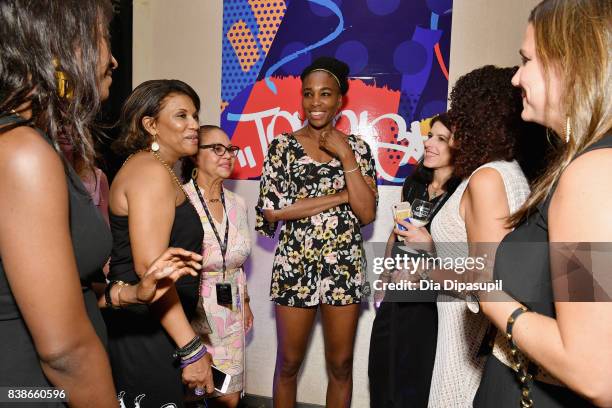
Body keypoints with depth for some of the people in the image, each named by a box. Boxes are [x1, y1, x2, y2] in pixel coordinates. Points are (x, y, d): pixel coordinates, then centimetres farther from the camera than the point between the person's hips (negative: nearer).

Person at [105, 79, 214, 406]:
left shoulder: (156, 169, 15)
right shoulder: (153, 172, -16)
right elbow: (149, 266, -25)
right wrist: (192, 348, -24)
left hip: (155, 327, 10)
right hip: (145, 333, -10)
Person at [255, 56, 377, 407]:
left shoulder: (357, 147, 3)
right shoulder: (283, 146, -1)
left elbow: (367, 213, -6)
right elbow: (271, 209, -13)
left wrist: (346, 156, -12)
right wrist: (339, 196, -12)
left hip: (345, 268, 2)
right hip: (295, 267, -1)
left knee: (341, 364, 15)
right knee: (289, 363, 13)